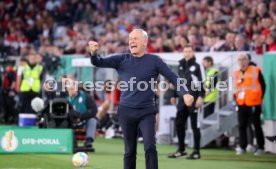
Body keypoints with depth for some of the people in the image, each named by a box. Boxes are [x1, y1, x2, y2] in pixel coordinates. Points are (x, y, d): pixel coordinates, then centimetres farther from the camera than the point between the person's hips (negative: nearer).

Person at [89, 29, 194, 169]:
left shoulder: (154, 61, -1)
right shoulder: (122, 60, 4)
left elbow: (173, 77, -2)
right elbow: (99, 63, -2)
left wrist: (184, 93, -19)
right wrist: (93, 52, -25)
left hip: (146, 112, -2)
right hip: (126, 111, 2)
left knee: (150, 148, -13)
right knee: (129, 151, 8)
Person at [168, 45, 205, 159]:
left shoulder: (196, 66, -5)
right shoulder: (181, 65, 14)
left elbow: (201, 82, -10)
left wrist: (200, 97, -18)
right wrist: (174, 96, 23)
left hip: (193, 100, -6)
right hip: (182, 99, 7)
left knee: (195, 125, -2)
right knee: (178, 124, 7)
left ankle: (196, 152, 4)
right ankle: (181, 150, 17)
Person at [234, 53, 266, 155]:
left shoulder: (256, 71, -3)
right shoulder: (236, 74, 11)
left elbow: (262, 85, 0)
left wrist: (260, 98, -4)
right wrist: (236, 98, 6)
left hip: (254, 104, -5)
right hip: (241, 104, 5)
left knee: (257, 126, 1)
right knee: (242, 126, 4)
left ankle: (260, 147, 8)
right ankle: (242, 147, 9)